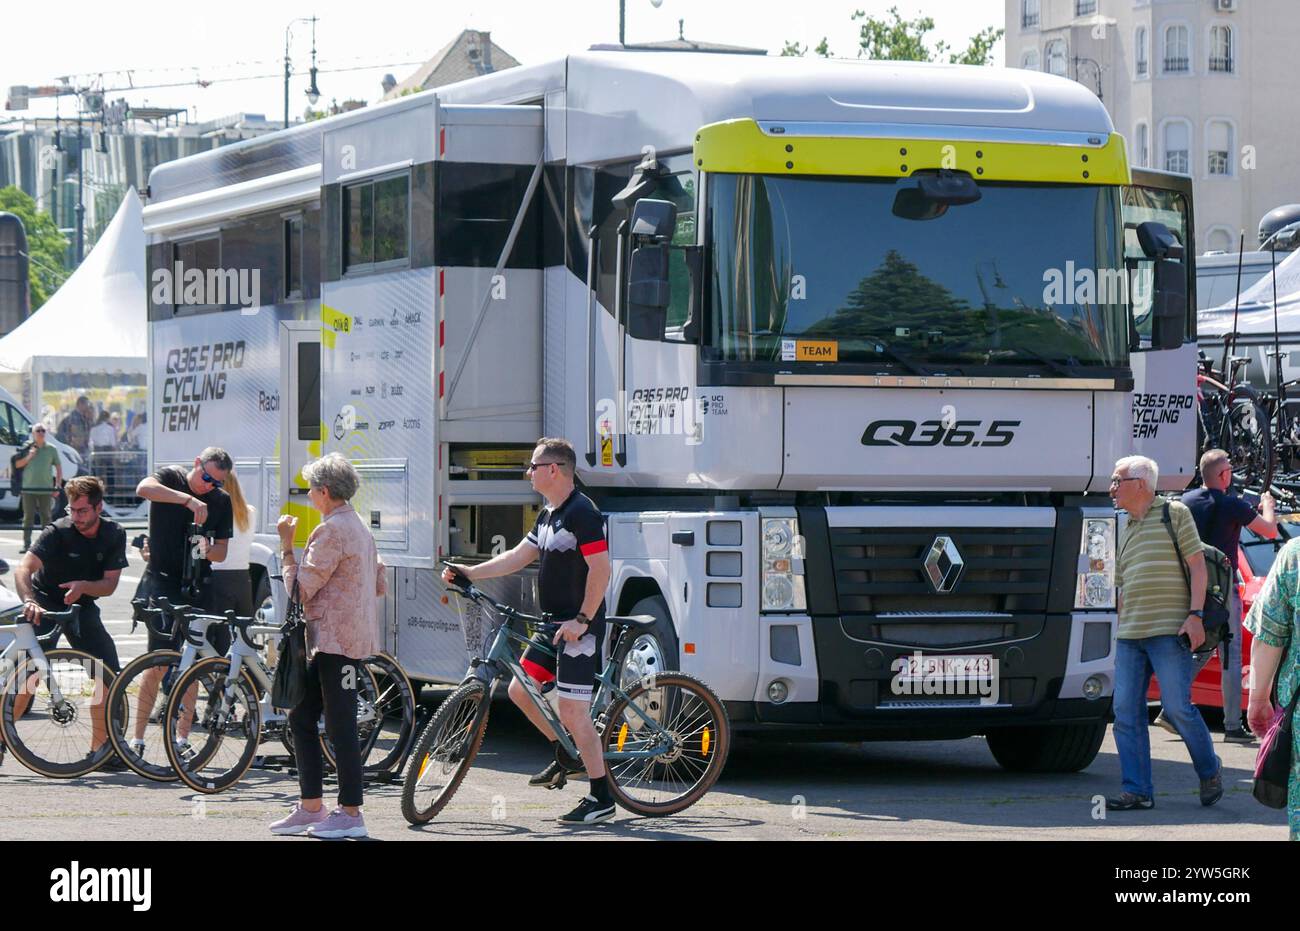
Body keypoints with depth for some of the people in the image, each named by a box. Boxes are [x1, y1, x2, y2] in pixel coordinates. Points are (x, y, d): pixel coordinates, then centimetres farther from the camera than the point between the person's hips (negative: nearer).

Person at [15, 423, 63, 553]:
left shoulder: (51, 449, 6)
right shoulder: (27, 448, 6)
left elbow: (59, 468, 9)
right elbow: (17, 465, 5)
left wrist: (58, 486, 2)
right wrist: (28, 457, -11)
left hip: (46, 489, 0)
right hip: (29, 488, 0)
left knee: (46, 516, 3)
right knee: (28, 516, 1)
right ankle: (26, 544, 5)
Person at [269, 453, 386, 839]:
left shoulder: (331, 531, -15)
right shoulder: (359, 528, 18)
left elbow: (300, 588, -16)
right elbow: (379, 585, 21)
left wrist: (286, 545, -8)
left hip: (337, 639, -11)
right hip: (335, 638, 11)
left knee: (340, 727, -6)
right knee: (301, 717, 13)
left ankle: (350, 814, -3)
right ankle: (310, 807, 16)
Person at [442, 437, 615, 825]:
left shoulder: (582, 512, -16)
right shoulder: (548, 515, 15)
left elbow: (601, 569, -21)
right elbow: (517, 557, 17)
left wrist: (582, 620, -23)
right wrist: (469, 573, 8)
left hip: (579, 628, -10)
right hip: (554, 624, 10)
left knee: (572, 712, -10)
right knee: (520, 690, 14)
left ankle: (601, 799, -4)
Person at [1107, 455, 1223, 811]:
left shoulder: (1174, 513, 3)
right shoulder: (1127, 528, 20)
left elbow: (1197, 565, -3)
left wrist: (1195, 614, -13)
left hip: (1169, 631, -6)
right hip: (1130, 635, 6)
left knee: (1177, 707, -9)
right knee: (1126, 713, -2)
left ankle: (1210, 772, 12)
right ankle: (1137, 791, 0)